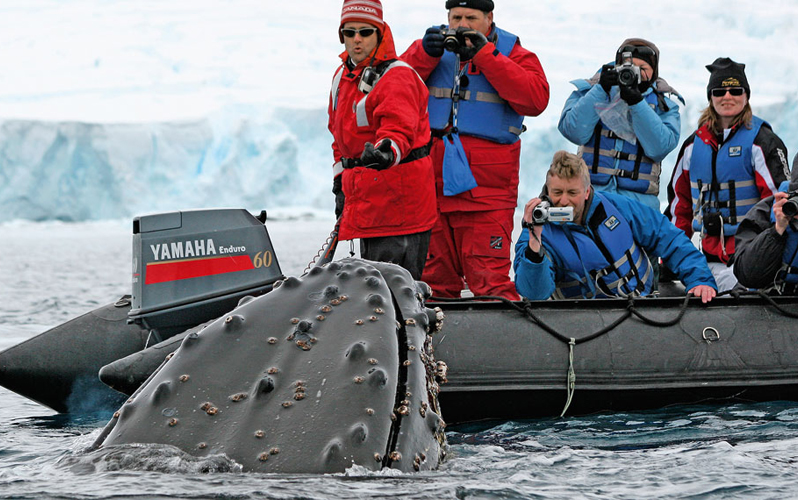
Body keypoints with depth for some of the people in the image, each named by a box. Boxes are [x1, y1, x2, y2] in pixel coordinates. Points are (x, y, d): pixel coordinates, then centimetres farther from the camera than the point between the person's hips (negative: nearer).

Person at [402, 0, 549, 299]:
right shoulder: (435, 45, 13)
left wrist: (483, 54, -13)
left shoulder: (510, 53, 5)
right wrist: (426, 53, -14)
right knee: (434, 281, 10)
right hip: (431, 183, 3)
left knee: (489, 283, -8)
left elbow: (535, 99, -12)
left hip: (484, 188, -3)